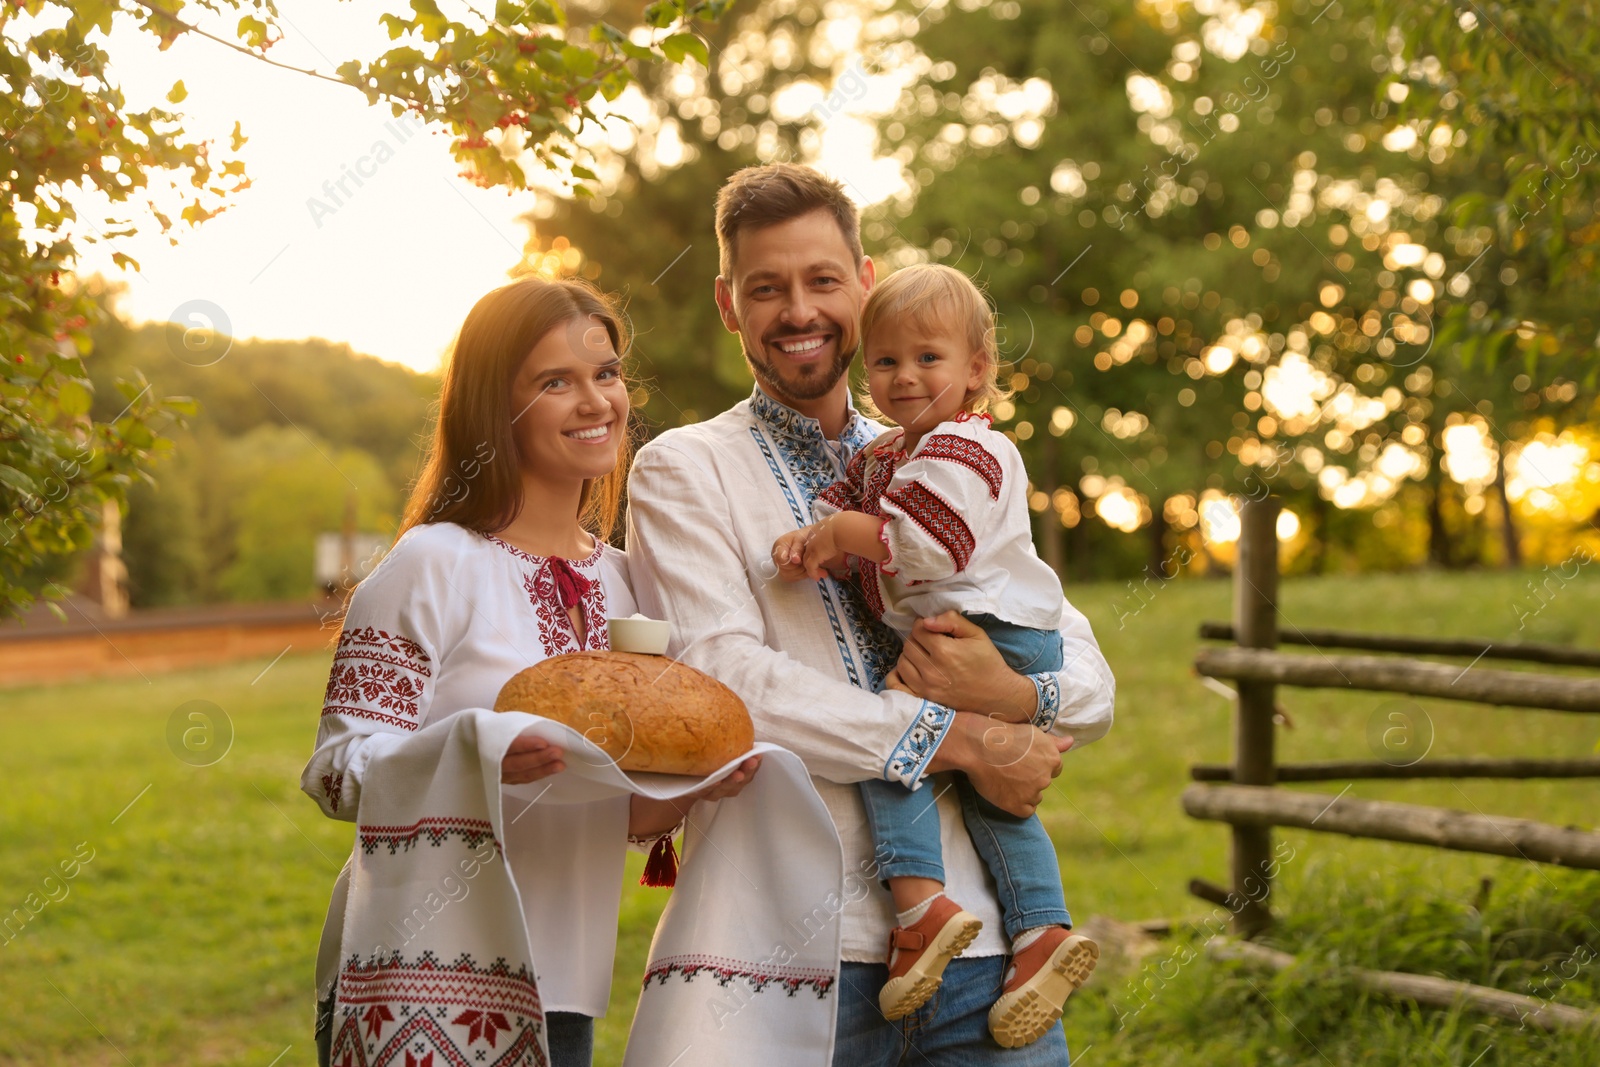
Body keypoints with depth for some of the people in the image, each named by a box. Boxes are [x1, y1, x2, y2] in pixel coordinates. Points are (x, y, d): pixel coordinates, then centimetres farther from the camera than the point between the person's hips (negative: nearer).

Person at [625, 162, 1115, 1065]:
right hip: (803, 944, -3)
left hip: (983, 932, 4)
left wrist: (1013, 694, -10)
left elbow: (1092, 682, 14)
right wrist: (961, 740, -11)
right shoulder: (682, 472, 5)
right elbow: (721, 677, -11)